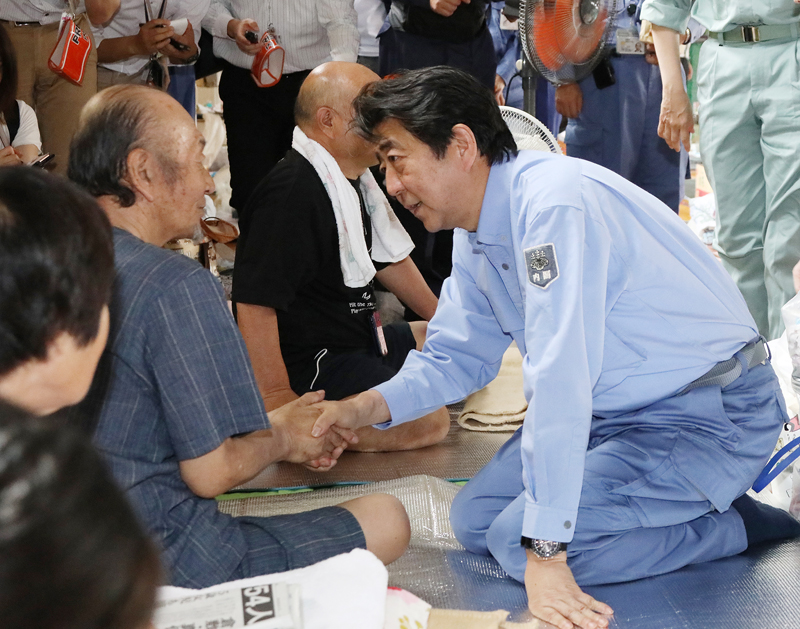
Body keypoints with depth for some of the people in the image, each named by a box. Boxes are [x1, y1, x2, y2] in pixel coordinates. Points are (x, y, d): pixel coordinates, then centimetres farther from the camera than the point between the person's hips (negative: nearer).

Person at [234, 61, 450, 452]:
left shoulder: (354, 179, 10)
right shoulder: (292, 195, -24)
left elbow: (388, 258, 25)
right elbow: (254, 304, -28)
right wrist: (277, 401, -29)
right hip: (309, 367, -11)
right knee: (429, 423, -22)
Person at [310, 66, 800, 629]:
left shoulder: (553, 203, -28)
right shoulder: (477, 231, 4)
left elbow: (558, 378, -33)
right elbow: (457, 358, 14)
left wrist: (544, 553, -33)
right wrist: (370, 407, -6)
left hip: (713, 418, -10)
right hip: (618, 409, 10)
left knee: (519, 540, -20)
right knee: (476, 520, 5)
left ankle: (733, 525, -5)